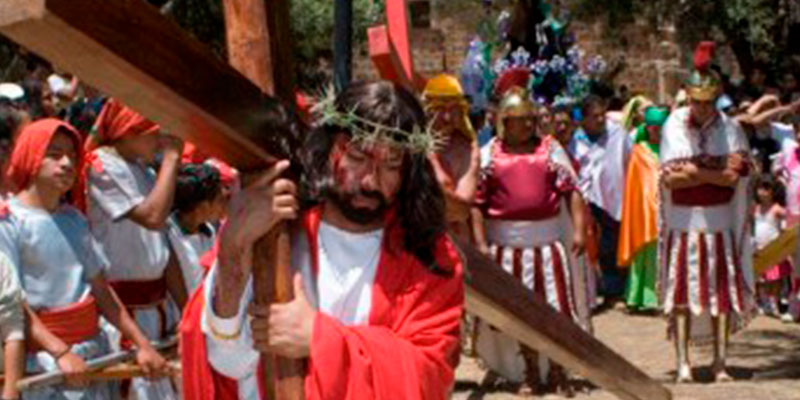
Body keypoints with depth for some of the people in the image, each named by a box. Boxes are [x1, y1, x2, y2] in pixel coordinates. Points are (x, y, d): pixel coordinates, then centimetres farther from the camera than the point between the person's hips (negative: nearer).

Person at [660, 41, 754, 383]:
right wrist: (715, 171, -14)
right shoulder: (674, 126, -4)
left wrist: (694, 171, -15)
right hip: (682, 222, -1)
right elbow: (669, 178, -11)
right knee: (681, 293, -1)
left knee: (722, 291, 4)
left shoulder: (730, 129, -2)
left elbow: (734, 176, -13)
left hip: (719, 222, 1)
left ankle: (720, 362, 13)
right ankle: (683, 363, 5)